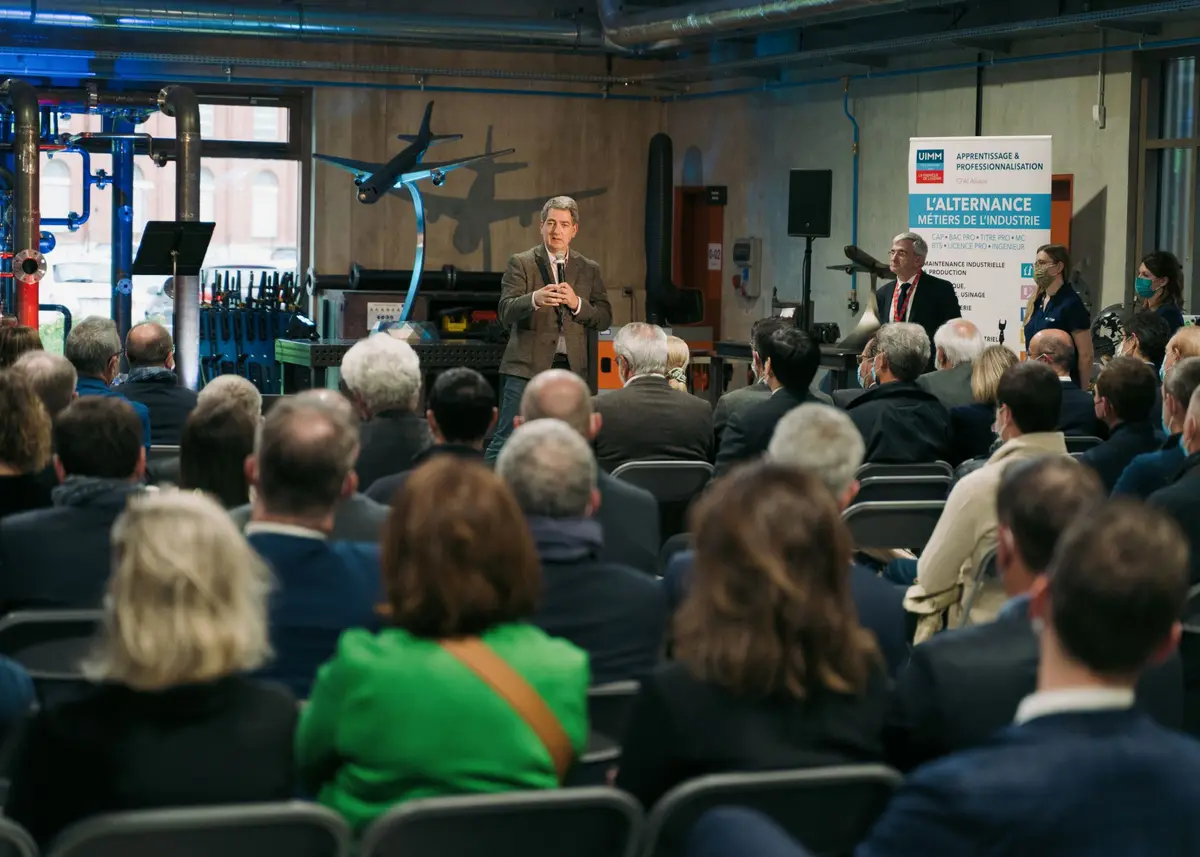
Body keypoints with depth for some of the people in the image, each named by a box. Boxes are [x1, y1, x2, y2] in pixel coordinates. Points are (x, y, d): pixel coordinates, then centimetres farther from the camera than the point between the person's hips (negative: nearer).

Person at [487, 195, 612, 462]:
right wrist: (535, 299, -30)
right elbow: (506, 312, -9)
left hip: (571, 368, 3)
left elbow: (605, 318, 7)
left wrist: (577, 304, -12)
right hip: (528, 367, -3)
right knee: (506, 441, -7)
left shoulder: (589, 269, 12)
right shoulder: (521, 263, 3)